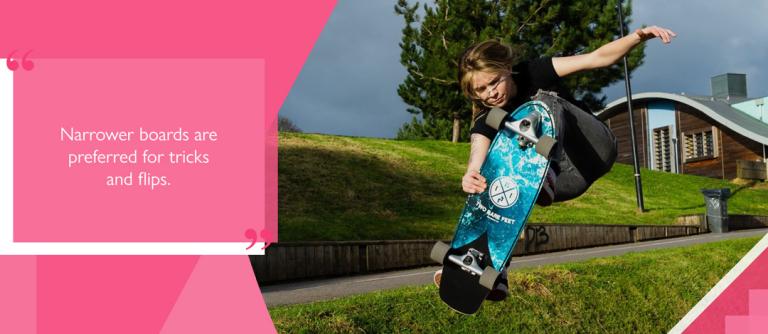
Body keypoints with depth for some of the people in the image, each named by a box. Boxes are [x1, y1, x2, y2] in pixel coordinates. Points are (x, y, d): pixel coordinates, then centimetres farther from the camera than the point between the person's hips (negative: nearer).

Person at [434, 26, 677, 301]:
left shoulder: (533, 74, -7)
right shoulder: (487, 121, -5)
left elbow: (598, 58, -12)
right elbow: (478, 157, -26)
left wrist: (638, 36, -29)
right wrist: (470, 176, -50)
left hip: (596, 149, -3)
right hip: (568, 178, 3)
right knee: (495, 183, -17)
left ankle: (542, 169, -53)